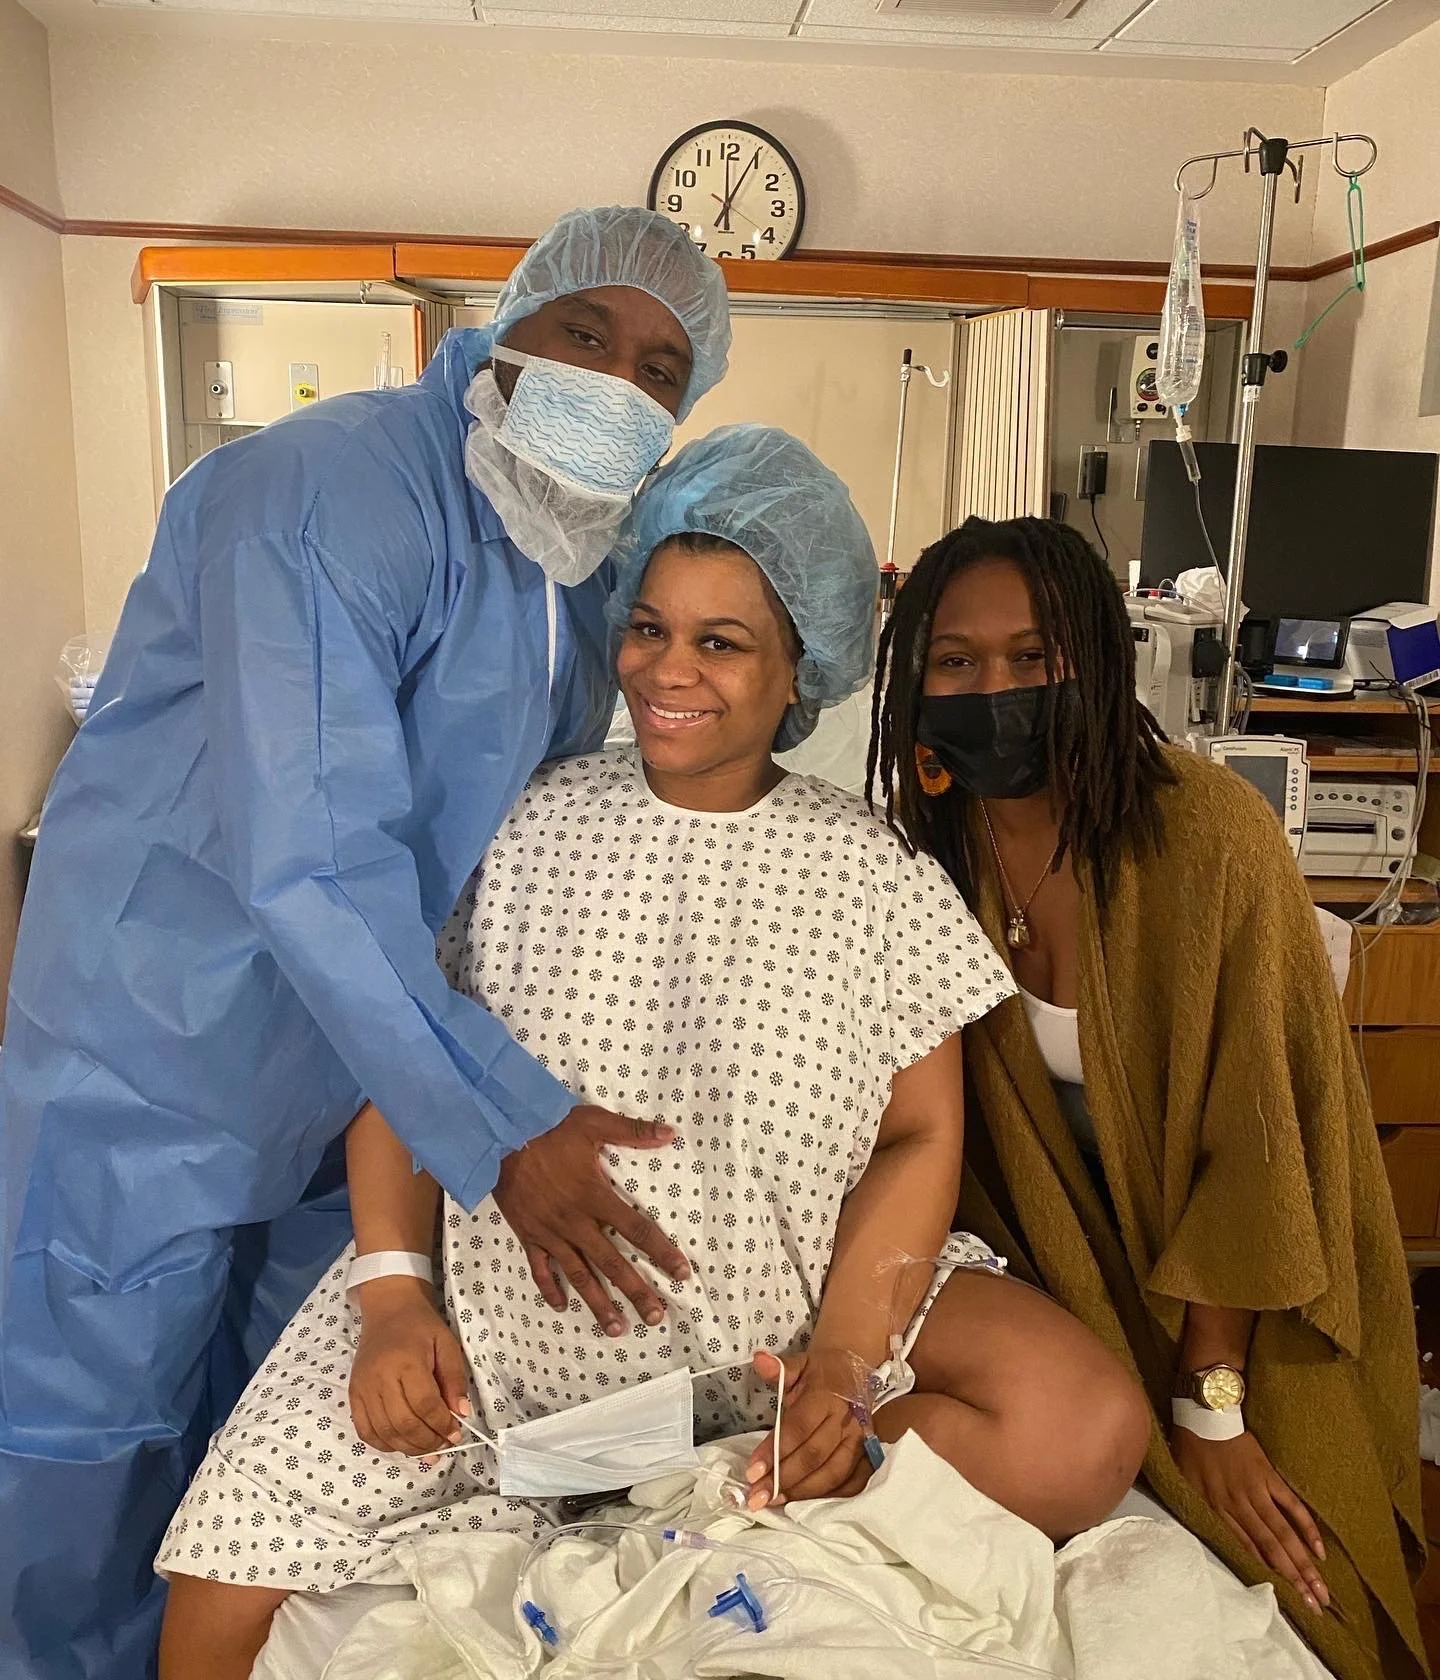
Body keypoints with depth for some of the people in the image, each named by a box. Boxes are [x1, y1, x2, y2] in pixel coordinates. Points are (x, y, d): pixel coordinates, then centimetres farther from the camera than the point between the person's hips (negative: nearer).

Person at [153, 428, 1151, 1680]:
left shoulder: (871, 874, -1)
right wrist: (393, 1289, -10)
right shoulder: (529, 829, 0)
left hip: (784, 1306, 1)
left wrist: (844, 1365, -15)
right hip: (509, 1306, 0)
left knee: (1088, 1432, -21)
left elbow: (919, 1135, -2)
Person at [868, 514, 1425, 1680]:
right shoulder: (938, 855, -11)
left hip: (1253, 1310, -3)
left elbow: (1255, 1139, -22)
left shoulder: (1214, 837, -26)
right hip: (1086, 1283, 3)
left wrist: (1209, 1407, -17)